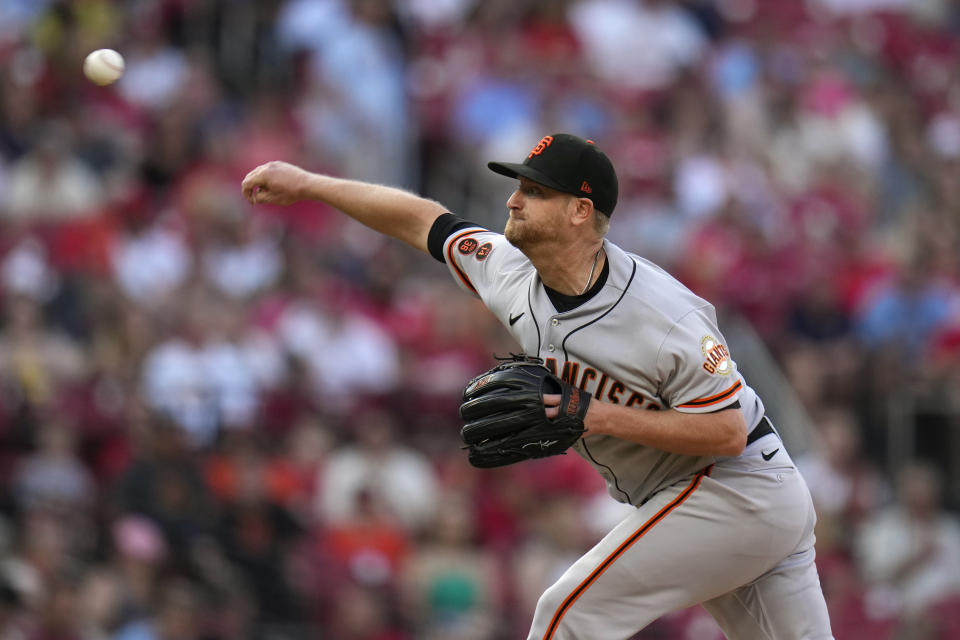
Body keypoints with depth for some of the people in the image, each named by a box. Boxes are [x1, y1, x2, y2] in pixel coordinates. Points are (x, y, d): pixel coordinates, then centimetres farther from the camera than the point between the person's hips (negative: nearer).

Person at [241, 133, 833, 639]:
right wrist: (306, 184, 14)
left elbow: (728, 430, -23)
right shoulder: (511, 274, 0)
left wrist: (600, 416, -27)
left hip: (734, 492, -8)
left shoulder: (666, 317, -24)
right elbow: (422, 220, 12)